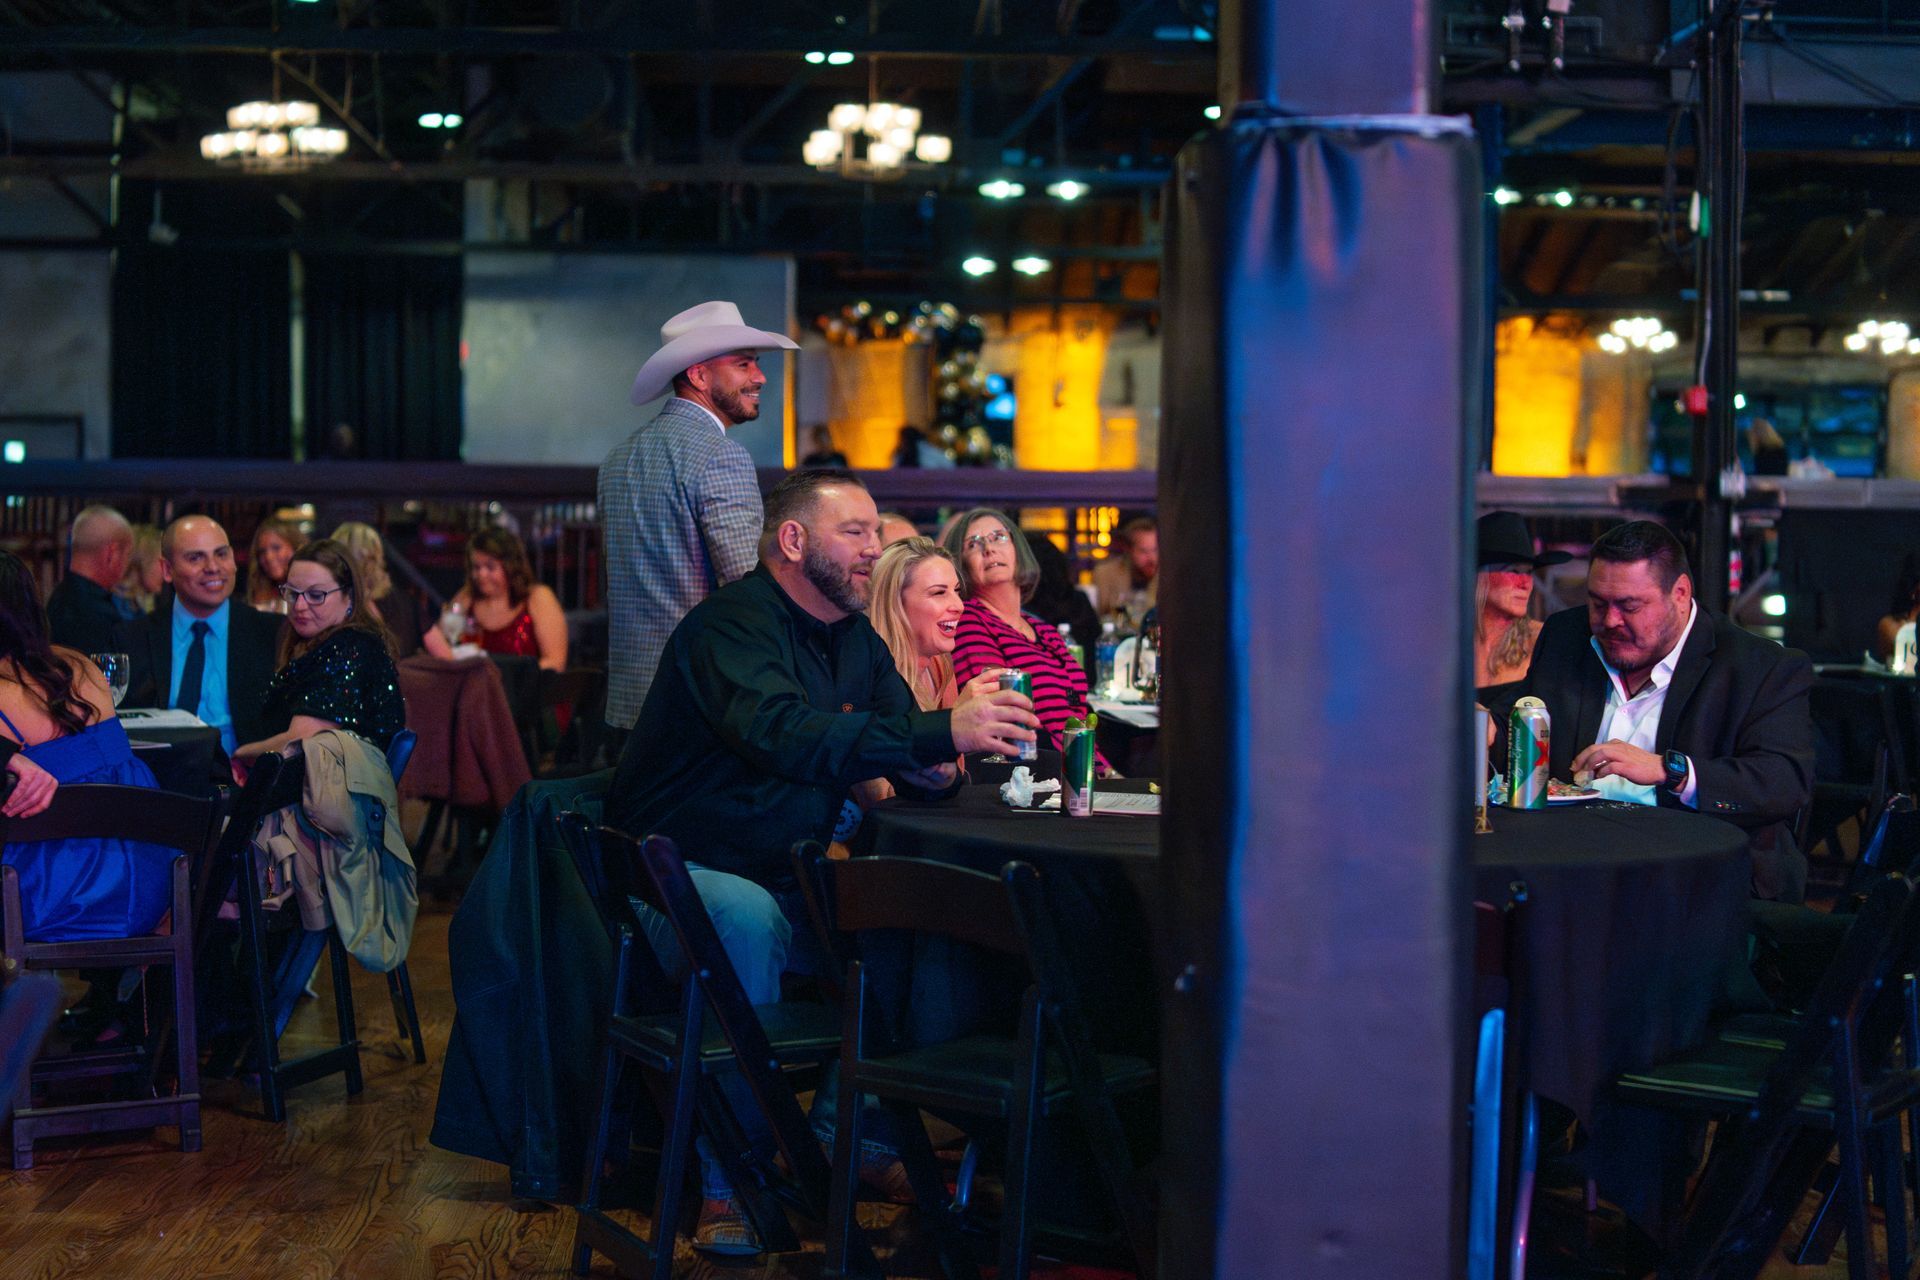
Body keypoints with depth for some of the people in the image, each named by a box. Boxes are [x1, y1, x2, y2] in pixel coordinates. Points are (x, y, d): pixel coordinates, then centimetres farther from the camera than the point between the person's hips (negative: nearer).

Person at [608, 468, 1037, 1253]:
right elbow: (780, 733, -36)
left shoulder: (857, 642, 11)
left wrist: (936, 770, -16)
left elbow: (908, 758, 12)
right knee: (749, 920, -37)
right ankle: (729, 1186, -27)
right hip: (680, 872, -8)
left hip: (789, 879, 8)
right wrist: (941, 732, -43)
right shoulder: (733, 624, -17)